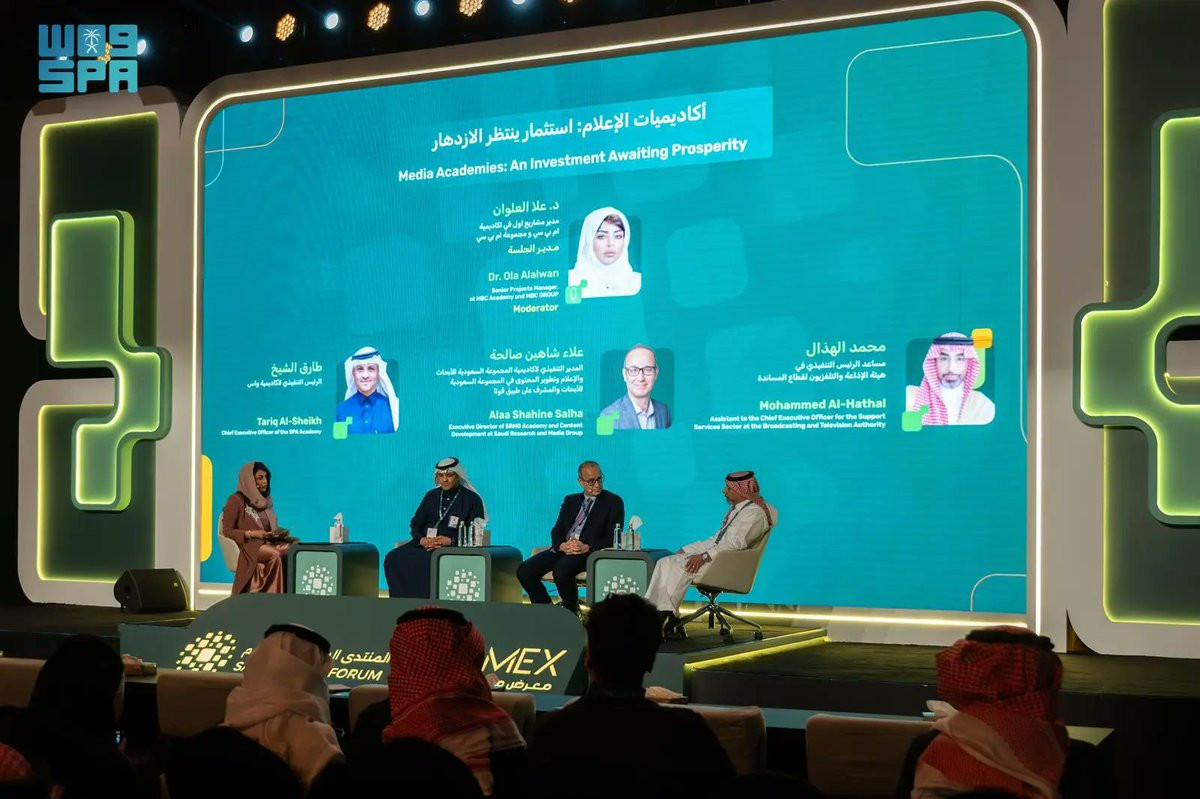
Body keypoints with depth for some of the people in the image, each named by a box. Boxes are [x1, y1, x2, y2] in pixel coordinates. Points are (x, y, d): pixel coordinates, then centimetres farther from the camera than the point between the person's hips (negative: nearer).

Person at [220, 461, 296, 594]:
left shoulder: (266, 500, 18)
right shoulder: (236, 500, -2)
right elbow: (227, 531, -4)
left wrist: (279, 533, 1)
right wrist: (252, 534, -16)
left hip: (268, 543, 6)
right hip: (249, 548, -6)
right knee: (276, 554, -37)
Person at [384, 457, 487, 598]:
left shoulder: (471, 499, 5)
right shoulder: (431, 496, 19)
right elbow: (415, 524, 17)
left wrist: (451, 540, -17)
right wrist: (421, 539, -7)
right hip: (425, 543, 5)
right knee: (393, 558, -22)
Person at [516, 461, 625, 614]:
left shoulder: (613, 502, 8)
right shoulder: (570, 501, 23)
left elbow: (614, 537, -2)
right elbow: (557, 530, 15)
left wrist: (587, 547, -17)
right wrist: (561, 545, -10)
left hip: (589, 552, -5)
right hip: (562, 549, 6)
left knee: (561, 570, -37)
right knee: (524, 571, -16)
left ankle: (571, 612, -15)